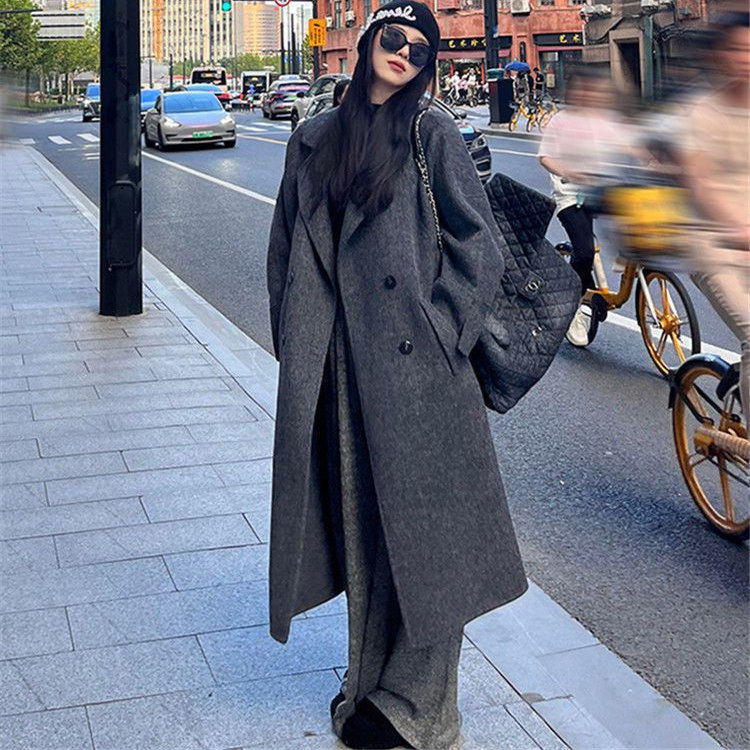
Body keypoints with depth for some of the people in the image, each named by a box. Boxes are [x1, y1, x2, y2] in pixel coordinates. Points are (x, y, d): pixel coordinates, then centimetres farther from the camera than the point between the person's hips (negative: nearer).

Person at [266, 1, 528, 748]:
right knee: (358, 522, 12)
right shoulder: (316, 137, 12)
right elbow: (287, 242, 17)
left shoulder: (431, 132, -1)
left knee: (419, 525, 1)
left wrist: (442, 329, -9)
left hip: (412, 366, -4)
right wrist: (292, 338, 10)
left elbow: (480, 241, -3)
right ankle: (370, 679, 27)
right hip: (337, 366, 4)